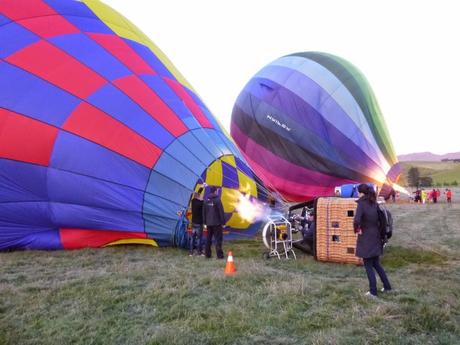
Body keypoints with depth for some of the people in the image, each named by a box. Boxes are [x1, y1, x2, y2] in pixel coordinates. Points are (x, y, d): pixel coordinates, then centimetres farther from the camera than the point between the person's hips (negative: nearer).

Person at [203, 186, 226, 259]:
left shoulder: (206, 201, 7)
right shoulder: (217, 200, -10)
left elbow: (204, 212, 11)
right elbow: (221, 212, -11)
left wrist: (205, 223, 18)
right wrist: (223, 222, -6)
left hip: (208, 223, 6)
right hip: (217, 223, -5)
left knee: (208, 239, 13)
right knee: (218, 239, -1)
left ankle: (207, 254, 18)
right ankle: (219, 254, -3)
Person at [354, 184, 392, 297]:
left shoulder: (361, 204, -18)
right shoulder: (374, 203, 3)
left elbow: (356, 221, -31)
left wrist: (357, 229, -14)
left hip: (366, 239, -7)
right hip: (376, 237, 7)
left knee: (368, 266, 6)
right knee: (376, 264, 21)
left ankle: (373, 291, 13)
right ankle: (387, 286, 26)